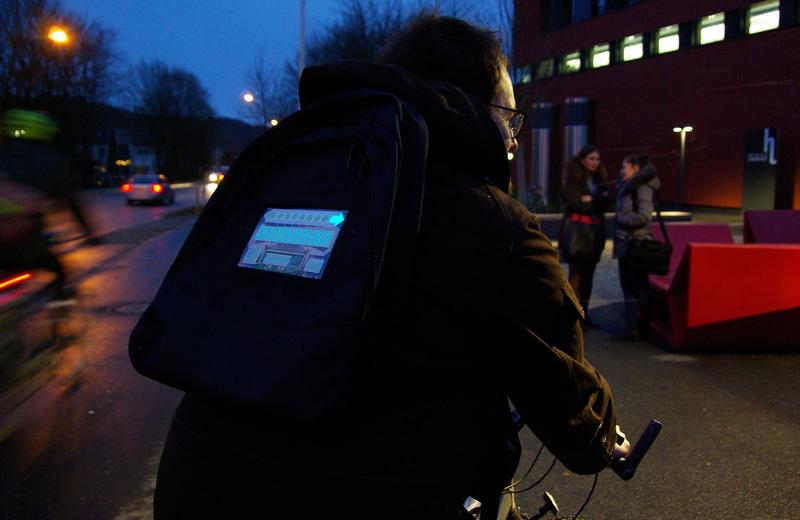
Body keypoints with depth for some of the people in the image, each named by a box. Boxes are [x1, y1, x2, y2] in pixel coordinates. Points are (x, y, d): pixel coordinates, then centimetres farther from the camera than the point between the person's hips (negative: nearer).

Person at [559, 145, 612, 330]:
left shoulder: (599, 179, 13)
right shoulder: (572, 180, -5)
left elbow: (607, 201, 2)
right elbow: (575, 203, -15)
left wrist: (591, 199, -14)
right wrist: (598, 202, -4)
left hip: (595, 231, 6)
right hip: (576, 230, -6)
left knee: (588, 273, 8)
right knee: (576, 273, -6)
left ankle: (584, 313, 15)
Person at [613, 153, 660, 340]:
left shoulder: (642, 188, -11)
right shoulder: (626, 187, 14)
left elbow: (644, 216, -21)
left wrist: (620, 218, -12)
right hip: (625, 244, 9)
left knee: (639, 288, -1)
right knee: (629, 287, 12)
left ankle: (644, 328, 7)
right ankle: (632, 327, 19)